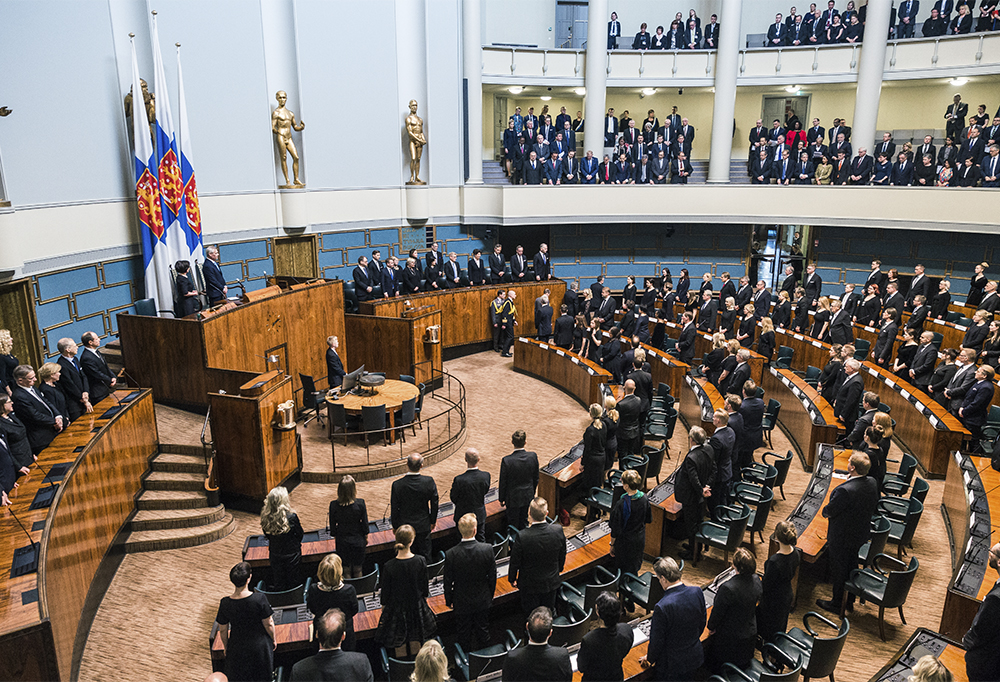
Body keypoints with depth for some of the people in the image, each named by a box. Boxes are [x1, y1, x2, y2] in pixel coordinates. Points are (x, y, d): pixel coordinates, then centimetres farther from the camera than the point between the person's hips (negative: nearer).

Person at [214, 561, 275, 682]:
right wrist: (273, 639, 5)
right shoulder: (259, 599, -27)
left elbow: (223, 630, -6)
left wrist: (226, 647, 13)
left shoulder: (225, 603, -20)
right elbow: (268, 624, -15)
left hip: (237, 648, 1)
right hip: (260, 647, -1)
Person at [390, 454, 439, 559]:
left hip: (404, 527, -1)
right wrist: (433, 521, 11)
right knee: (425, 555, 19)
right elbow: (435, 504, -5)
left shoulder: (397, 485, -22)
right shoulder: (429, 482, -17)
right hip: (424, 526, 1)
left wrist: (395, 526, 5)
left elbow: (395, 508, -11)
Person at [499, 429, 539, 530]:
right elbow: (535, 479, -2)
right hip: (528, 495, 3)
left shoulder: (506, 461, -27)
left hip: (513, 498, -3)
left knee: (513, 524, 16)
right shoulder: (533, 456, -17)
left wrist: (501, 499, 1)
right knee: (524, 520, 23)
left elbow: (503, 482, -14)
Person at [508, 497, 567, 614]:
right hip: (551, 581, 3)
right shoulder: (558, 530, -23)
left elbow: (515, 562, -16)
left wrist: (512, 579, 4)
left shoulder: (522, 536, -33)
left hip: (530, 585, -3)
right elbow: (562, 555, -4)